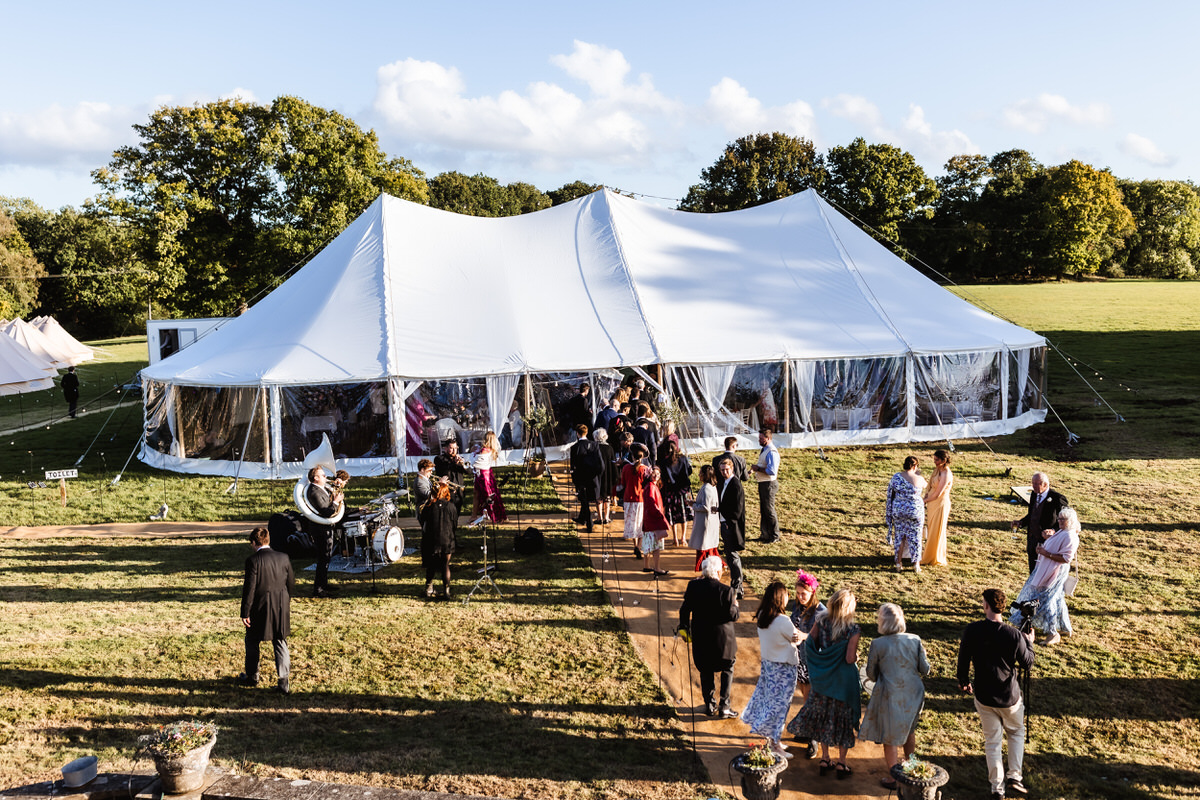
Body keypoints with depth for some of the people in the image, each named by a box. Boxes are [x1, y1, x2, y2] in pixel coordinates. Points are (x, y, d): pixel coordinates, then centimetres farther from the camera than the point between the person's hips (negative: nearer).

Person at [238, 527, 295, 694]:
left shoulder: (253, 561, -14)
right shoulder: (284, 558, 0)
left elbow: (249, 588, -15)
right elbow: (291, 584, 7)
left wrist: (245, 613, -8)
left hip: (260, 608, -4)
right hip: (281, 609, 4)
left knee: (252, 642, 18)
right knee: (280, 644, 10)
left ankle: (252, 677, 32)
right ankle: (284, 681, 6)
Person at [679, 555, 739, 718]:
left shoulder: (693, 586, -8)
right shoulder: (725, 590, -19)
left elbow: (685, 610, -1)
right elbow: (732, 616, -14)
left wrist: (684, 627, 14)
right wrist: (736, 606, 7)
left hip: (700, 638, 3)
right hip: (722, 638, -3)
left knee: (705, 672, 18)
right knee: (727, 671, 15)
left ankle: (710, 705, 25)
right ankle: (724, 707, 15)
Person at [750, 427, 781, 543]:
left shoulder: (771, 452, -20)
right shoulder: (764, 450, 12)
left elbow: (772, 471, -28)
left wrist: (758, 469, -19)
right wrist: (755, 469, 8)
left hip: (769, 484, -10)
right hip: (763, 483, 10)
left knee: (769, 510, -1)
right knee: (763, 510, 17)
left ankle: (774, 536, 10)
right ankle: (766, 534, 28)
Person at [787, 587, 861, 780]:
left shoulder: (821, 621, -8)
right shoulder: (852, 630, -20)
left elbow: (809, 643, -2)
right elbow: (850, 659, -21)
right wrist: (856, 656, 1)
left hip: (823, 677, 4)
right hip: (843, 679, -4)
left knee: (823, 716, 17)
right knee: (843, 718, 11)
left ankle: (825, 759, 26)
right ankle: (841, 763, 20)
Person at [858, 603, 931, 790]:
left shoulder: (878, 644, -16)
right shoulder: (915, 640, -8)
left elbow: (871, 674, -4)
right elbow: (925, 669, 0)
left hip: (890, 696, -4)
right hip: (913, 693, 4)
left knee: (889, 738, 13)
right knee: (909, 732, 26)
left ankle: (893, 778, 22)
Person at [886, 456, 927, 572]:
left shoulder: (896, 477, -8)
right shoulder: (919, 479, -14)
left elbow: (890, 495, 0)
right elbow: (924, 487, 9)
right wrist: (918, 474, 19)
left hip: (898, 510, 2)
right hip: (915, 510, -2)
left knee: (899, 536, 14)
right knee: (914, 537, 11)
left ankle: (899, 563, 18)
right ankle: (916, 564, 18)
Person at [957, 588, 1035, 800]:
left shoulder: (971, 631, -14)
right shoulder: (1014, 635, -19)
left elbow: (963, 660, -4)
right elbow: (1027, 663, -5)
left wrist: (963, 681, 14)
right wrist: (1029, 642, 13)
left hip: (983, 696, 1)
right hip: (1009, 696, -1)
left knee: (992, 741, 14)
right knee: (1016, 733, 25)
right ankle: (1014, 776, 18)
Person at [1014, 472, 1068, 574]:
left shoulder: (1057, 498, -17)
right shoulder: (1034, 494, 5)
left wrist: (1054, 530, -24)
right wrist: (1020, 523, 1)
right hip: (1032, 539, 6)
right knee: (1033, 572, 16)